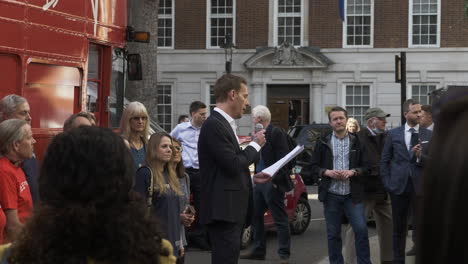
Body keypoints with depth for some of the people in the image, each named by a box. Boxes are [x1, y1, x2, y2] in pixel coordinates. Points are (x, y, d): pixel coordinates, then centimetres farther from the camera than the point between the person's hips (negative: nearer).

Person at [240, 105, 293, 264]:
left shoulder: (276, 133, -12)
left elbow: (283, 158, -16)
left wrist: (276, 179, -20)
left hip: (272, 183, -9)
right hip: (259, 181, 9)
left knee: (279, 218, -1)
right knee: (255, 216, 13)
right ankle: (258, 251, 23)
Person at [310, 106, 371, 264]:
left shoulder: (356, 142, 4)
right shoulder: (323, 143, 5)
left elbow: (365, 167, 4)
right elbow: (314, 166, 7)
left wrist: (353, 172, -14)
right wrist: (327, 172, -11)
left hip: (352, 194, -1)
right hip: (331, 194, 1)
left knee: (361, 229, -8)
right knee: (333, 234, 6)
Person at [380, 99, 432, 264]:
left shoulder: (429, 135, 3)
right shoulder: (393, 134, 4)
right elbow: (384, 161, 7)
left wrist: (420, 157, -18)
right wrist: (387, 183, 0)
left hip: (420, 186, -1)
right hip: (399, 186, 1)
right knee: (399, 227, 9)